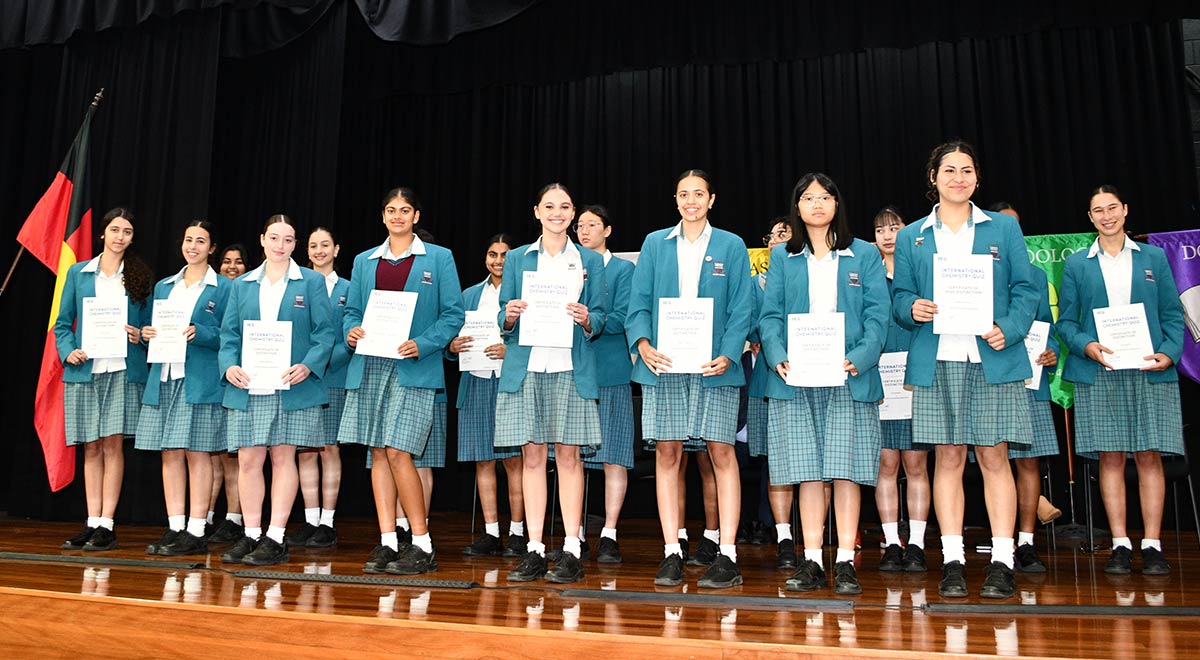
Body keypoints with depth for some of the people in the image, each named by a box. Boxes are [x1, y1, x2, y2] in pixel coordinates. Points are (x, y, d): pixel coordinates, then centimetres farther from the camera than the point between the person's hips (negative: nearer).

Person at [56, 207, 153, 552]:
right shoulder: (78, 273, 11)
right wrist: (68, 351, -6)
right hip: (84, 369, 2)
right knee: (91, 448, 5)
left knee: (113, 445, -5)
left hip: (123, 370, -1)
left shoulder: (140, 276, 9)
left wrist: (141, 337, -9)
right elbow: (62, 323, 10)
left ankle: (106, 525, -1)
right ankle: (92, 523, 10)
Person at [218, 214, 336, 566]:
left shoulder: (311, 282, 5)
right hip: (248, 387, 3)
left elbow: (325, 332, -1)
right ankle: (251, 535, 14)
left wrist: (308, 366, -17)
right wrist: (229, 365, -7)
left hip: (292, 387, -3)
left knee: (283, 457, 1)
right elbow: (229, 333, 12)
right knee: (248, 460, 3)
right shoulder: (242, 285, 14)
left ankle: (275, 538, 7)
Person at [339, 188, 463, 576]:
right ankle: (387, 543, 11)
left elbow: (453, 314, 0)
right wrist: (351, 331, -5)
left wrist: (422, 345, -14)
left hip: (413, 368, -4)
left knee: (397, 453, -12)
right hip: (369, 367, 4)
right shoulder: (364, 261, 16)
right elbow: (352, 310, 18)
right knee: (379, 454, 4)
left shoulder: (438, 258, 5)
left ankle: (422, 546, -1)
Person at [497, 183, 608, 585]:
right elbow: (503, 319, 12)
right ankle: (535, 550, 8)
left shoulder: (590, 261, 12)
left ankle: (571, 552, 2)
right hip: (526, 366, 1)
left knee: (568, 455, -3)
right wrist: (509, 316, -11)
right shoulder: (517, 259, 13)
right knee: (532, 455, 2)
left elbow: (601, 317, 8)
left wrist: (587, 320, -14)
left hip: (571, 367, -1)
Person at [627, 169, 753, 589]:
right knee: (667, 453, 2)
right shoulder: (655, 244, 12)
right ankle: (671, 552, 10)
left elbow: (742, 307, 2)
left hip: (714, 364, -1)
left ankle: (727, 555, 4)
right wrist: (642, 343, -11)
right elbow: (638, 302, 7)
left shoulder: (731, 246, 8)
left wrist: (728, 355, -13)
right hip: (663, 364, 2)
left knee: (721, 452, -2)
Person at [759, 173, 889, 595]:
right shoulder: (783, 258, 12)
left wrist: (860, 359, -16)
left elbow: (877, 315, 1)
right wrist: (778, 357, -13)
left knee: (846, 468, -2)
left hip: (849, 378, -1)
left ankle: (845, 563, 5)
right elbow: (770, 314, 5)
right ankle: (812, 562, 9)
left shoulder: (864, 255, 9)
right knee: (807, 471, 3)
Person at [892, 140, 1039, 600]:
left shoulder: (1003, 228, 11)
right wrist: (912, 309, -13)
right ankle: (952, 562, 8)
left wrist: (1009, 330, -11)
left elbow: (1026, 290, 7)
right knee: (947, 459, 2)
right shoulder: (911, 237, 13)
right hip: (936, 362, 1)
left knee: (995, 458, 0)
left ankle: (1002, 563, 6)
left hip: (993, 359, 0)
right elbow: (900, 297, 10)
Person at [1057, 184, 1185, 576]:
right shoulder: (1076, 264, 10)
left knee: (1149, 456, -1)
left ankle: (1152, 546, 5)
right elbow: (1065, 321, 6)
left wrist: (1169, 353, -8)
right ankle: (1120, 545, 6)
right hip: (1098, 373, 0)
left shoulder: (1154, 258, 12)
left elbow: (1173, 315, 8)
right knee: (1111, 457, 0)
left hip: (1149, 371, 0)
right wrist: (1087, 346, -13)